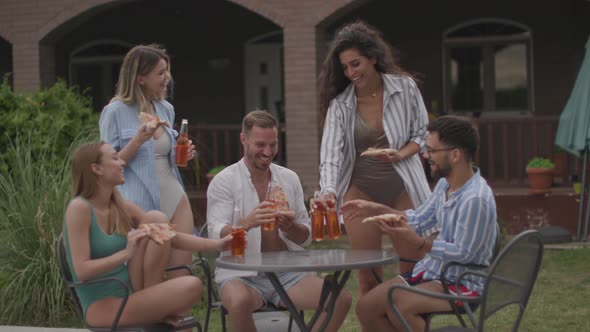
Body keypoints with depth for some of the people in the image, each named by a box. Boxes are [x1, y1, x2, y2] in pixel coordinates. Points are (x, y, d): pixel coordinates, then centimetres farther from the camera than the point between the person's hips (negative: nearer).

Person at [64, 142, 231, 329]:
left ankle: (151, 301, -5)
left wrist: (216, 244, -2)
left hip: (129, 296, 7)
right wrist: (126, 253, -30)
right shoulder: (79, 208, -14)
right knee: (192, 288, -23)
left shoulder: (122, 207, 8)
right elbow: (82, 270, -20)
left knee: (156, 219, -10)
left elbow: (172, 237, 8)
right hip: (102, 308, -7)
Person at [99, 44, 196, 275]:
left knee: (183, 275, 1)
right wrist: (138, 141, -18)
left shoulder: (166, 109, 11)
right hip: (139, 204, -5)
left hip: (174, 199, 5)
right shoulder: (116, 112, -6)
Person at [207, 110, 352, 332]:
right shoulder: (224, 181, 0)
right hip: (242, 275, -4)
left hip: (287, 273, 4)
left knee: (341, 299, -19)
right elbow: (216, 236, -11)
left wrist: (290, 227, -12)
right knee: (239, 302, -39)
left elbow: (306, 237, 12)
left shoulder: (289, 178, 13)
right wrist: (247, 223, -32)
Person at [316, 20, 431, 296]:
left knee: (413, 271, 3)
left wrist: (402, 154, -16)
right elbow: (331, 153, -14)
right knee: (367, 278, 3)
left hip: (402, 188, 0)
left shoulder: (405, 87, -5)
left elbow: (423, 132, 4)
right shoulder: (340, 104, -6)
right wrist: (329, 193, -31)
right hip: (361, 191, 0)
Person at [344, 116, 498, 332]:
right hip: (431, 272, 9)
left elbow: (463, 253, -22)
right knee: (366, 307, -2)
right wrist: (376, 209, 9)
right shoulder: (444, 184, 6)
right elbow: (418, 220, 17)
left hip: (463, 282, -9)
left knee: (398, 307, -31)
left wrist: (416, 242, -28)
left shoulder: (476, 199, -23)